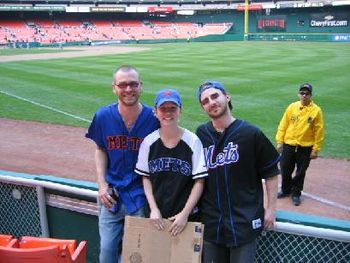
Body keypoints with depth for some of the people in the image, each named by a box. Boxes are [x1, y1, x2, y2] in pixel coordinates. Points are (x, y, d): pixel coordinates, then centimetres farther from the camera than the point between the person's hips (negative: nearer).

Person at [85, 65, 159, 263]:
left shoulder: (153, 118, -14)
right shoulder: (103, 116, -8)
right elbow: (101, 150, 7)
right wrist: (102, 185, -2)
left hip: (141, 196, -2)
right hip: (112, 195, 2)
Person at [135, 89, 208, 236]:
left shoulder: (193, 141, -9)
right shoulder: (149, 142, -2)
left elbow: (199, 181, -6)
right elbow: (146, 178, 5)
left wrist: (185, 214, -10)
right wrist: (153, 209, -3)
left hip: (187, 215, -2)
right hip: (157, 216, 2)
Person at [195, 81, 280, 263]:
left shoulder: (251, 133, -9)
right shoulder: (201, 134, 2)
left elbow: (271, 173, -2)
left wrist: (271, 209, -2)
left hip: (245, 220, -3)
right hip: (210, 220, 4)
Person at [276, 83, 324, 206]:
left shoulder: (316, 110, -7)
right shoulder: (292, 107, 0)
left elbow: (319, 131, -6)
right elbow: (283, 125, 3)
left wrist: (316, 149, -7)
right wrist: (279, 141, 0)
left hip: (306, 148, -2)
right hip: (288, 145, 2)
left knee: (300, 172, 9)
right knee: (285, 169, 11)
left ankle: (296, 194, 27)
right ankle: (285, 190, 33)